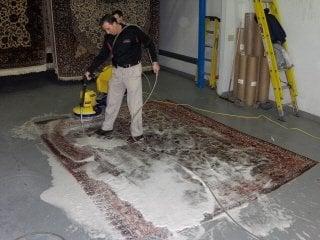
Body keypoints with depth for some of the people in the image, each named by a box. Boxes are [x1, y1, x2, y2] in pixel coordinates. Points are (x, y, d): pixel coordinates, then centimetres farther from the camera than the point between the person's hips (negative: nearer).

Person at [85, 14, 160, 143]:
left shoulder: (133, 31, -13)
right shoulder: (108, 37, 4)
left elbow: (150, 44, -5)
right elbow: (102, 55, 12)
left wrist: (155, 61, -10)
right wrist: (90, 70, 8)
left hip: (133, 71, -6)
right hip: (117, 71, 6)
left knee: (134, 103, -2)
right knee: (112, 101, 14)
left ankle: (137, 133, 9)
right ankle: (107, 128, 30)